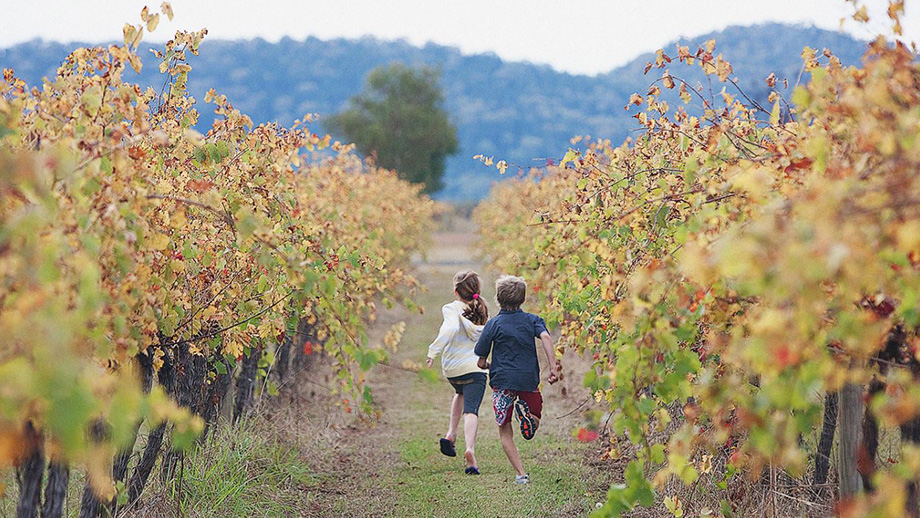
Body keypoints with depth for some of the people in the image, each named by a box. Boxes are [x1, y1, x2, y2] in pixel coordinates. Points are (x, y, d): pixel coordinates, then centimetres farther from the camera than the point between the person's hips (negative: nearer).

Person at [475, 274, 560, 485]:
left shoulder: (493, 324, 0)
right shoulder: (532, 320, 4)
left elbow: (481, 362, 2)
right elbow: (545, 337, -17)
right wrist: (553, 366, -21)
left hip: (502, 381, -1)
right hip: (529, 379, 1)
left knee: (505, 433, 9)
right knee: (533, 425, 18)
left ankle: (521, 473, -6)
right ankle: (525, 411, -17)